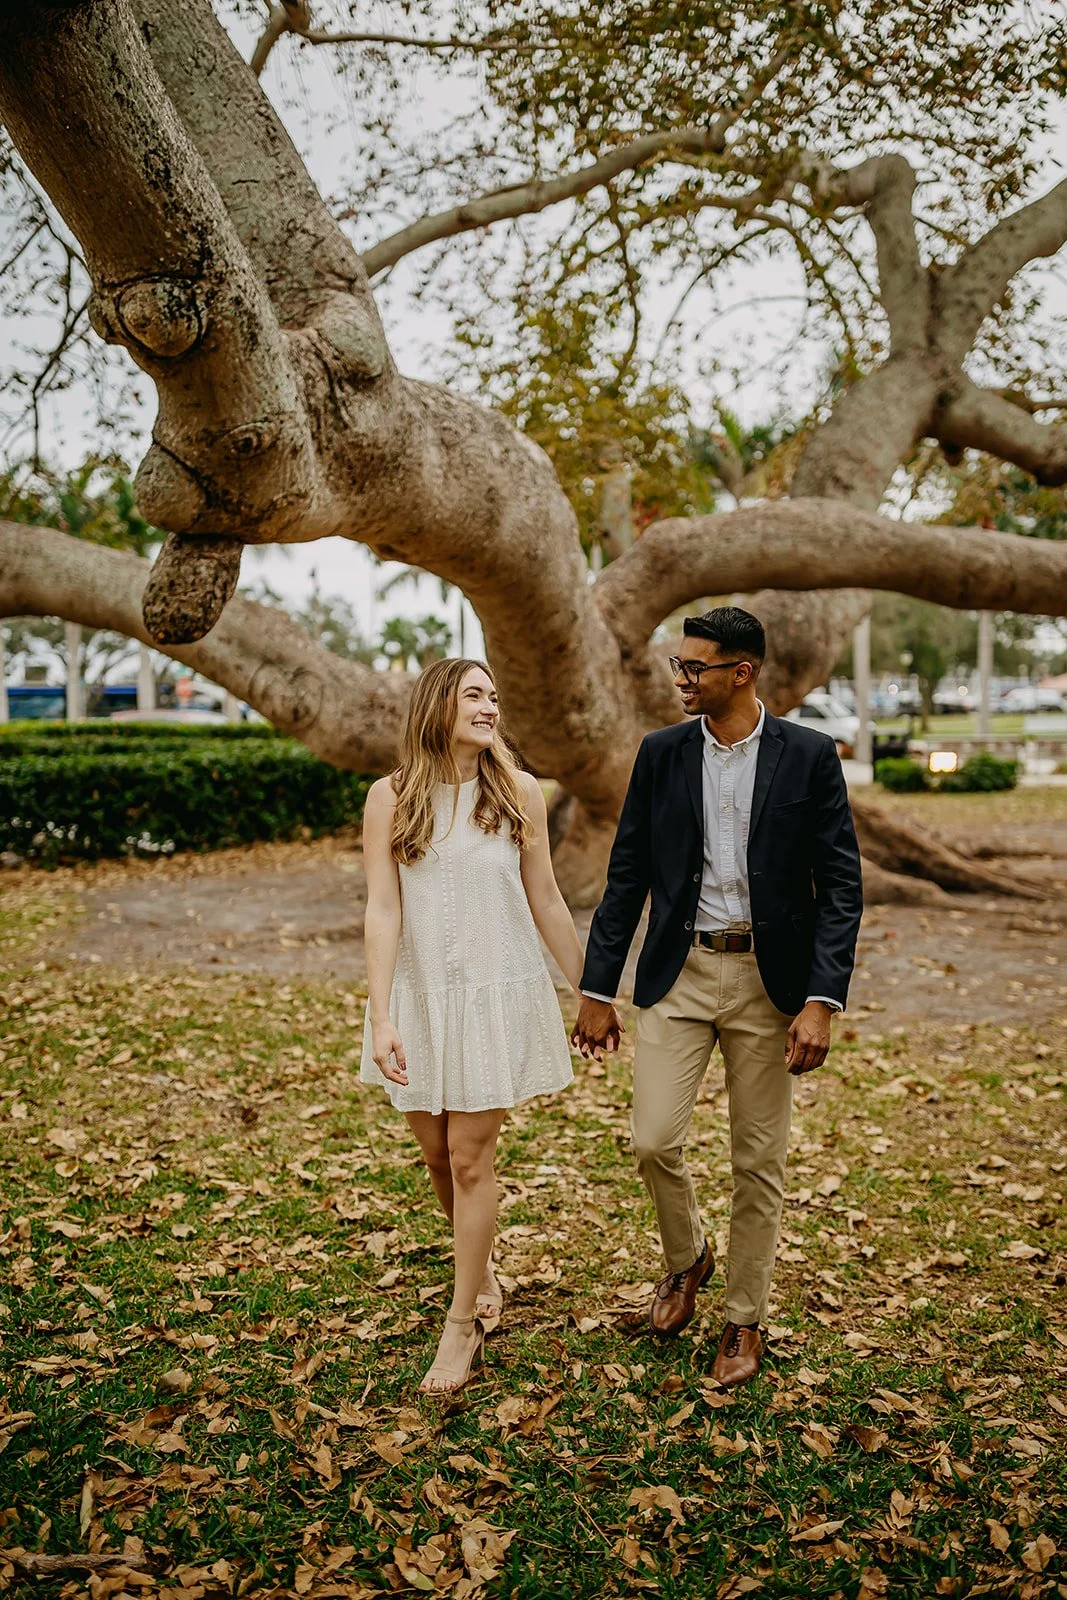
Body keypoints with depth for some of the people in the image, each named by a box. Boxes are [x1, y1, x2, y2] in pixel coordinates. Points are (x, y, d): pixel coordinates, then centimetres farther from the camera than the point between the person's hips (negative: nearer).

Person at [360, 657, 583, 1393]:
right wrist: (382, 1018, -15)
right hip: (420, 996, 1)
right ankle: (483, 1272, 42)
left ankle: (464, 1322, 17)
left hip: (498, 995, -1)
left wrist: (588, 992, 8)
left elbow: (546, 901, 4)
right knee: (439, 1155, 14)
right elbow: (382, 910, -9)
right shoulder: (391, 797, -5)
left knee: (470, 1158, 0)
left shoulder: (519, 792, -3)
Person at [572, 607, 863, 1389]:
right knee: (655, 1142, -3)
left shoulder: (809, 756, -5)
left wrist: (821, 1001, -15)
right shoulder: (661, 753, 2)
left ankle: (746, 1320, 29)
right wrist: (598, 989, 4)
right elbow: (628, 876, 5)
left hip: (768, 980, -2)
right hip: (679, 973, 2)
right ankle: (686, 1257, 30)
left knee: (759, 1163, 8)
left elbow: (841, 884, -6)